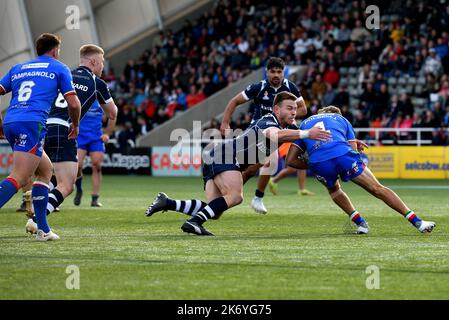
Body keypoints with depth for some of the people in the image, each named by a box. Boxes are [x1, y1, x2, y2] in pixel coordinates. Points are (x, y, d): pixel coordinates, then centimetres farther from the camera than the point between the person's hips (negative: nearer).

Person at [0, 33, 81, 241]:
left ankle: (42, 229, 15)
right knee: (19, 178, -16)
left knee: (46, 170, 21)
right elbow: (73, 104, 7)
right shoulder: (59, 68, 14)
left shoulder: (18, 68, 27)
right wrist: (75, 126, 25)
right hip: (32, 124, -6)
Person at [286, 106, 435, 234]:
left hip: (318, 162, 1)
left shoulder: (304, 123, 35)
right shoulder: (341, 119, 33)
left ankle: (360, 222, 21)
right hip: (343, 154, -1)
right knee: (378, 189, 7)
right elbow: (353, 149, 21)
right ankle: (417, 221, 2)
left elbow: (290, 160, 24)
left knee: (333, 189, 35)